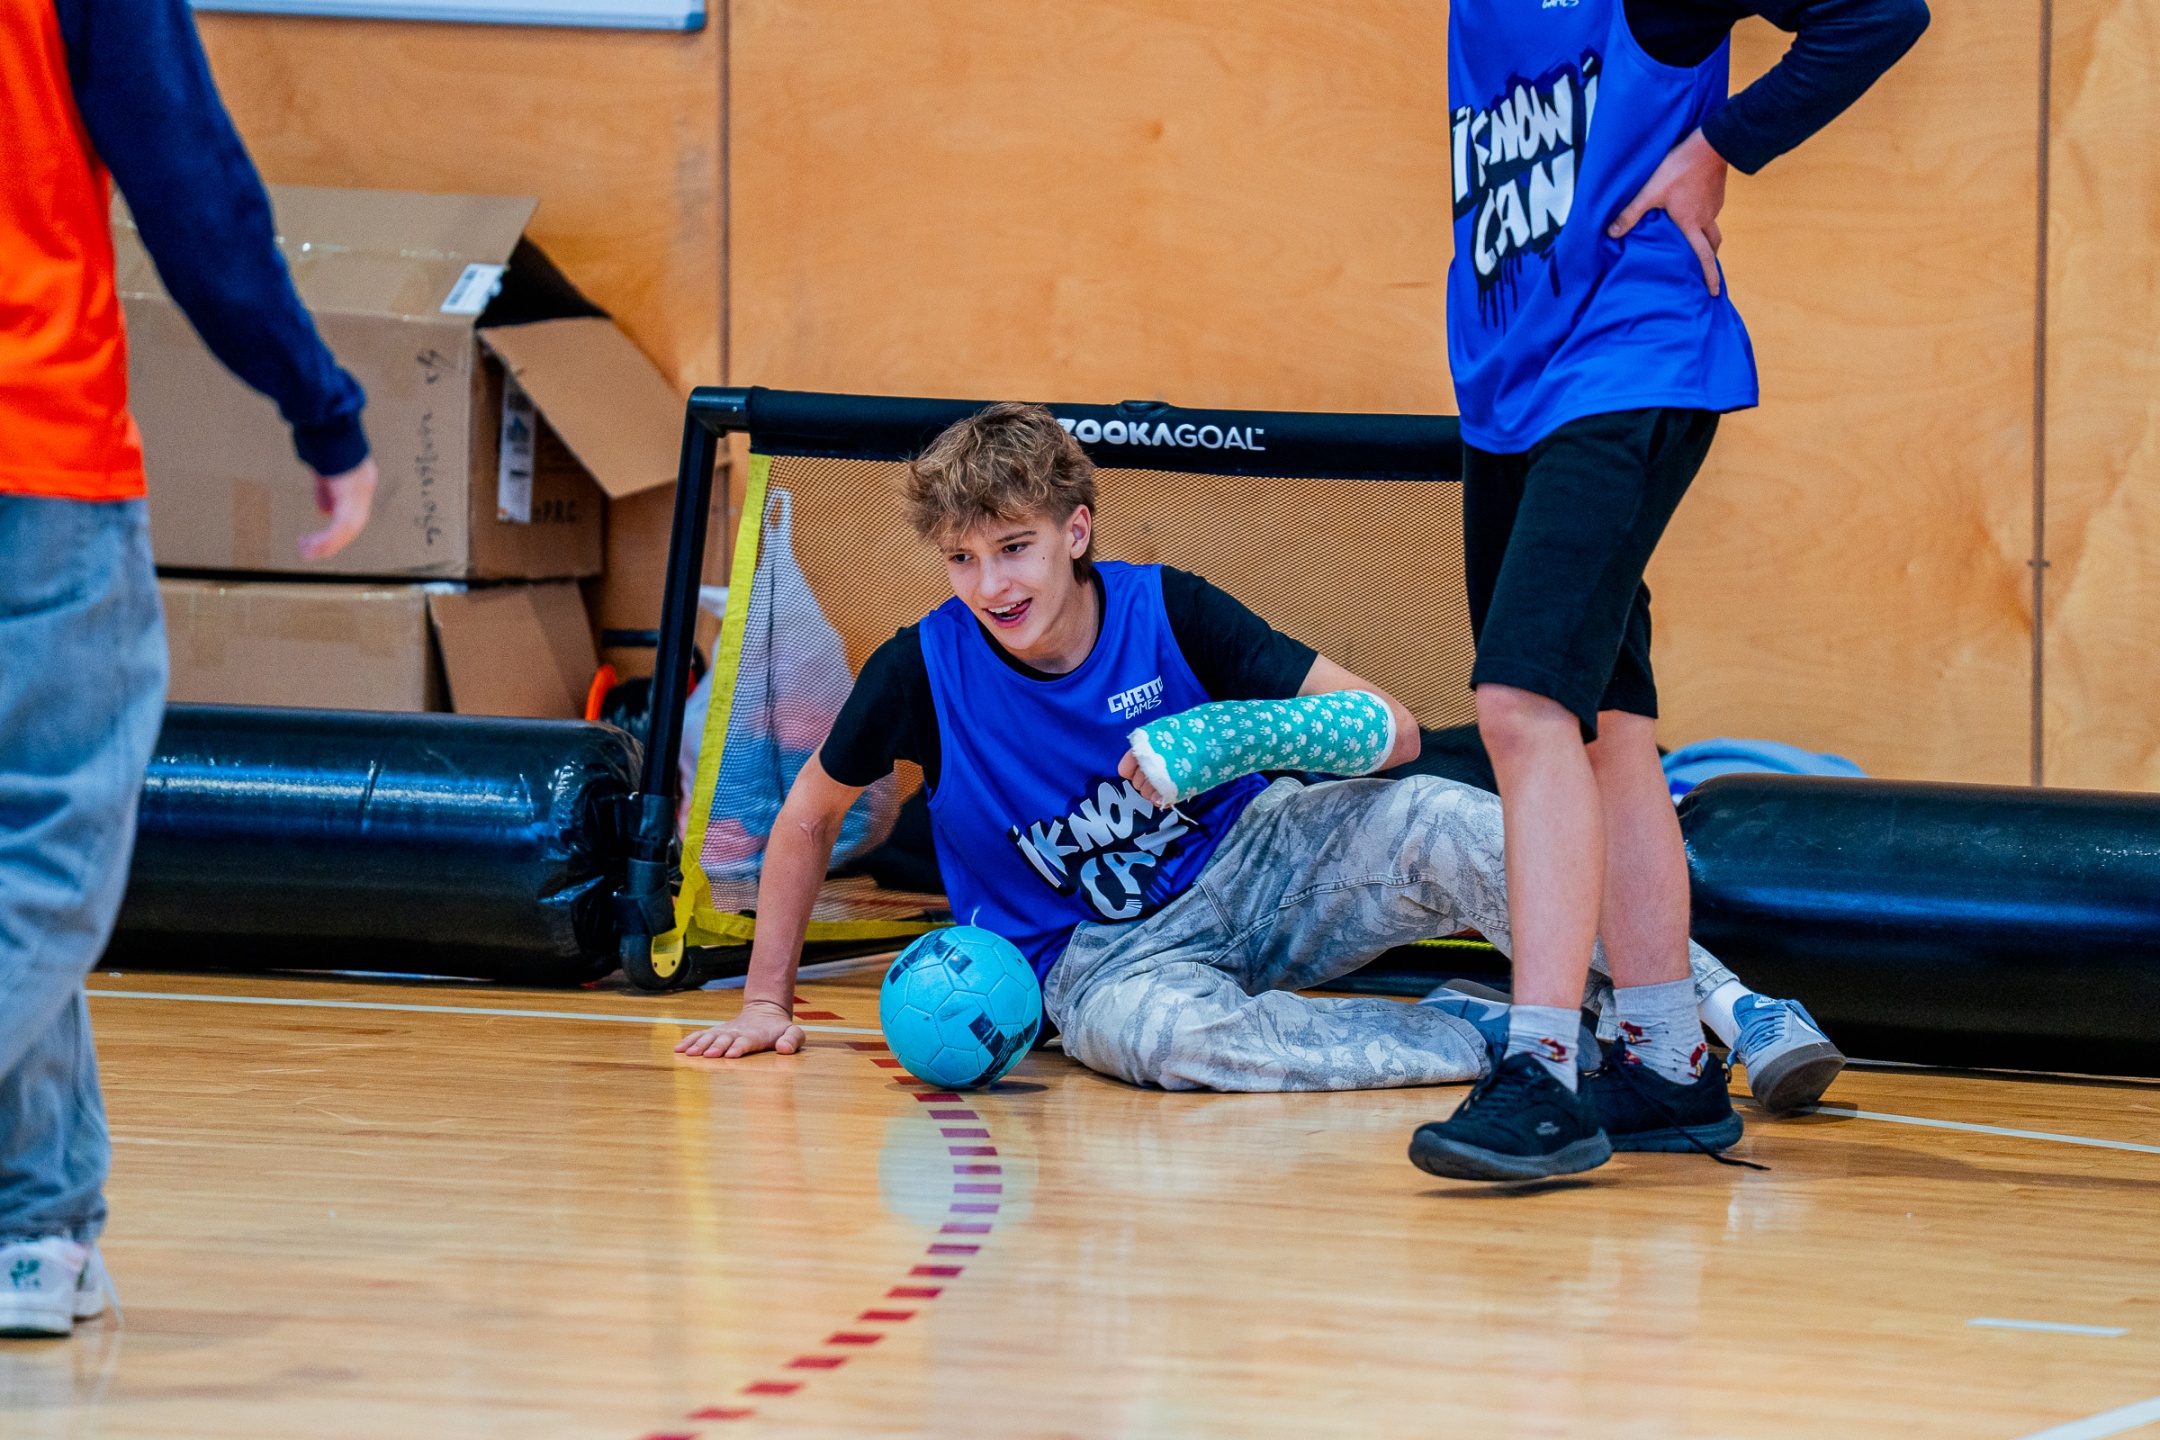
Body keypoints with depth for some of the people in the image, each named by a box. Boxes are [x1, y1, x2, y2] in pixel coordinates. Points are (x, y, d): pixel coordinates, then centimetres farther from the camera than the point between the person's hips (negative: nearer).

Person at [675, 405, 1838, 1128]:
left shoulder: (1167, 614, -12)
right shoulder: (923, 672, -13)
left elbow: (1391, 730, -15)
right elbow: (807, 818, 5)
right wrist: (767, 1002, 6)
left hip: (1245, 871, 1)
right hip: (1102, 953, -1)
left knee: (1433, 825, -29)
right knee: (1168, 1031, -41)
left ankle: (1723, 1011, -27)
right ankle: (1480, 1037, -27)